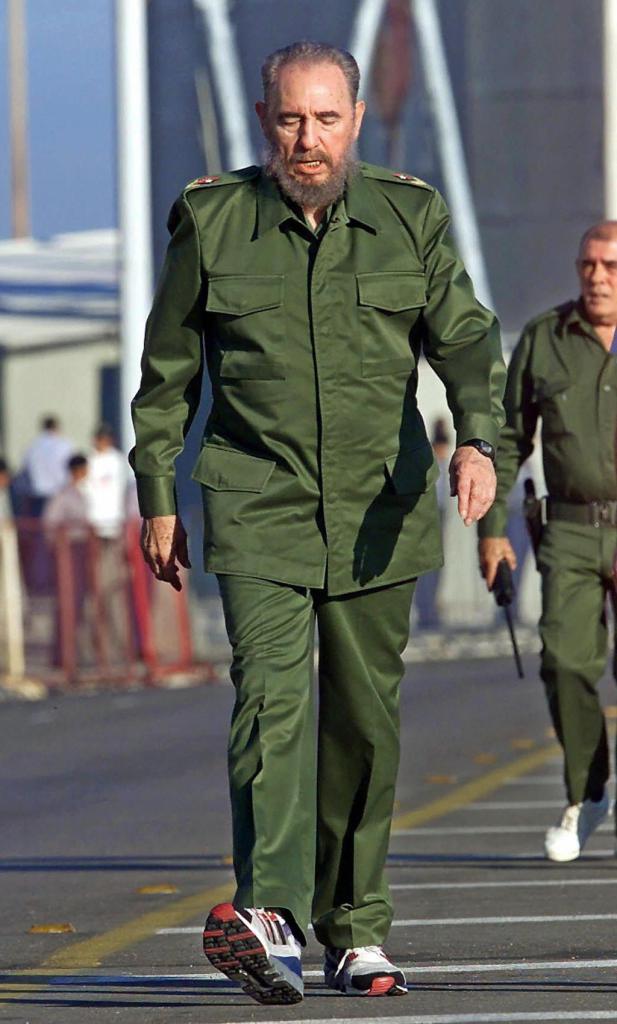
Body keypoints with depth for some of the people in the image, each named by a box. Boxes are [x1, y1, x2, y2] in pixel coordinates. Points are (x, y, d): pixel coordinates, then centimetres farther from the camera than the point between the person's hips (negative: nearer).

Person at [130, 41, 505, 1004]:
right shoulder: (212, 223, 1)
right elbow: (167, 370, 9)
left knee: (365, 721, 7)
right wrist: (157, 500, 8)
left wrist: (478, 439, -24)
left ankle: (355, 931, 20)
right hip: (258, 510, -2)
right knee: (271, 694, -20)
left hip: (377, 515, 2)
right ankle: (269, 918, -35)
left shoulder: (410, 219, 3)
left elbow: (465, 339, -5)